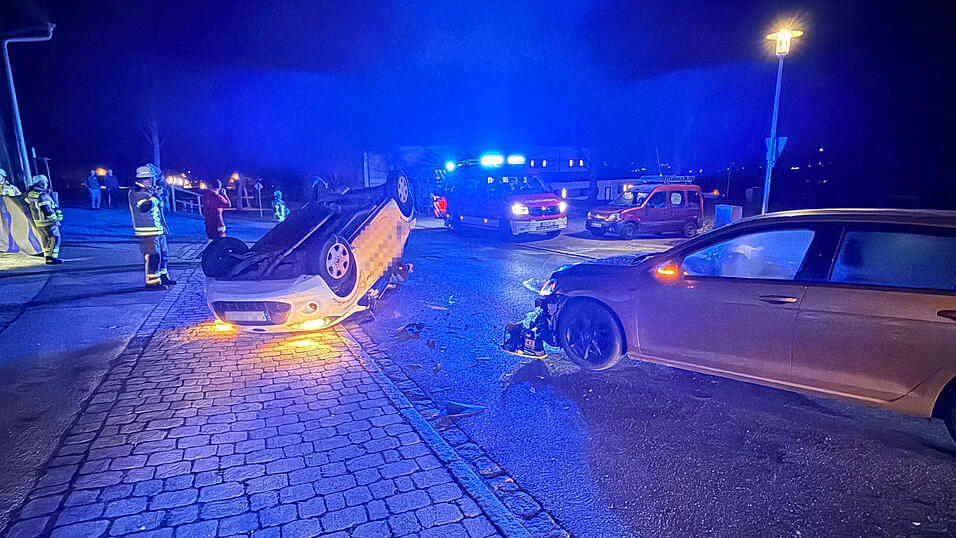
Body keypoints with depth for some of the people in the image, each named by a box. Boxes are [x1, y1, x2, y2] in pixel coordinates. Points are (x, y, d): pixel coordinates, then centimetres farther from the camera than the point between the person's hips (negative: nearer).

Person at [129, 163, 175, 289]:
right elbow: (145, 206, -28)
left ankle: (163, 277, 31)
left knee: (164, 254, 18)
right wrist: (156, 195, -19)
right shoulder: (137, 192, -13)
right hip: (148, 233, -10)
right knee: (153, 256, -9)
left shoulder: (149, 190, 16)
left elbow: (159, 204, 29)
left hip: (158, 230, 10)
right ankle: (152, 282, -3)